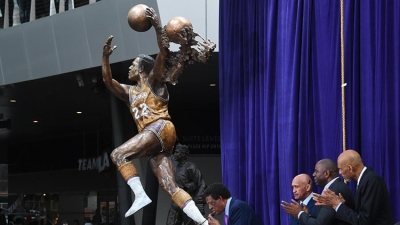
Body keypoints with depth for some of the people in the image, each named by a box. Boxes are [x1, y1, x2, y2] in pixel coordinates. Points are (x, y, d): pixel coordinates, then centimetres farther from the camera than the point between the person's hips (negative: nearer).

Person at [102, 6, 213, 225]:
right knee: (171, 187, -6)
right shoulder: (130, 92, 29)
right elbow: (108, 81, 22)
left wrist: (157, 25, -8)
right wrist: (105, 56, 16)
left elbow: (164, 51, -1)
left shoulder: (154, 81, 10)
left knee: (118, 154, -17)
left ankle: (140, 195, -24)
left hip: (161, 129, -7)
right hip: (151, 135, 7)